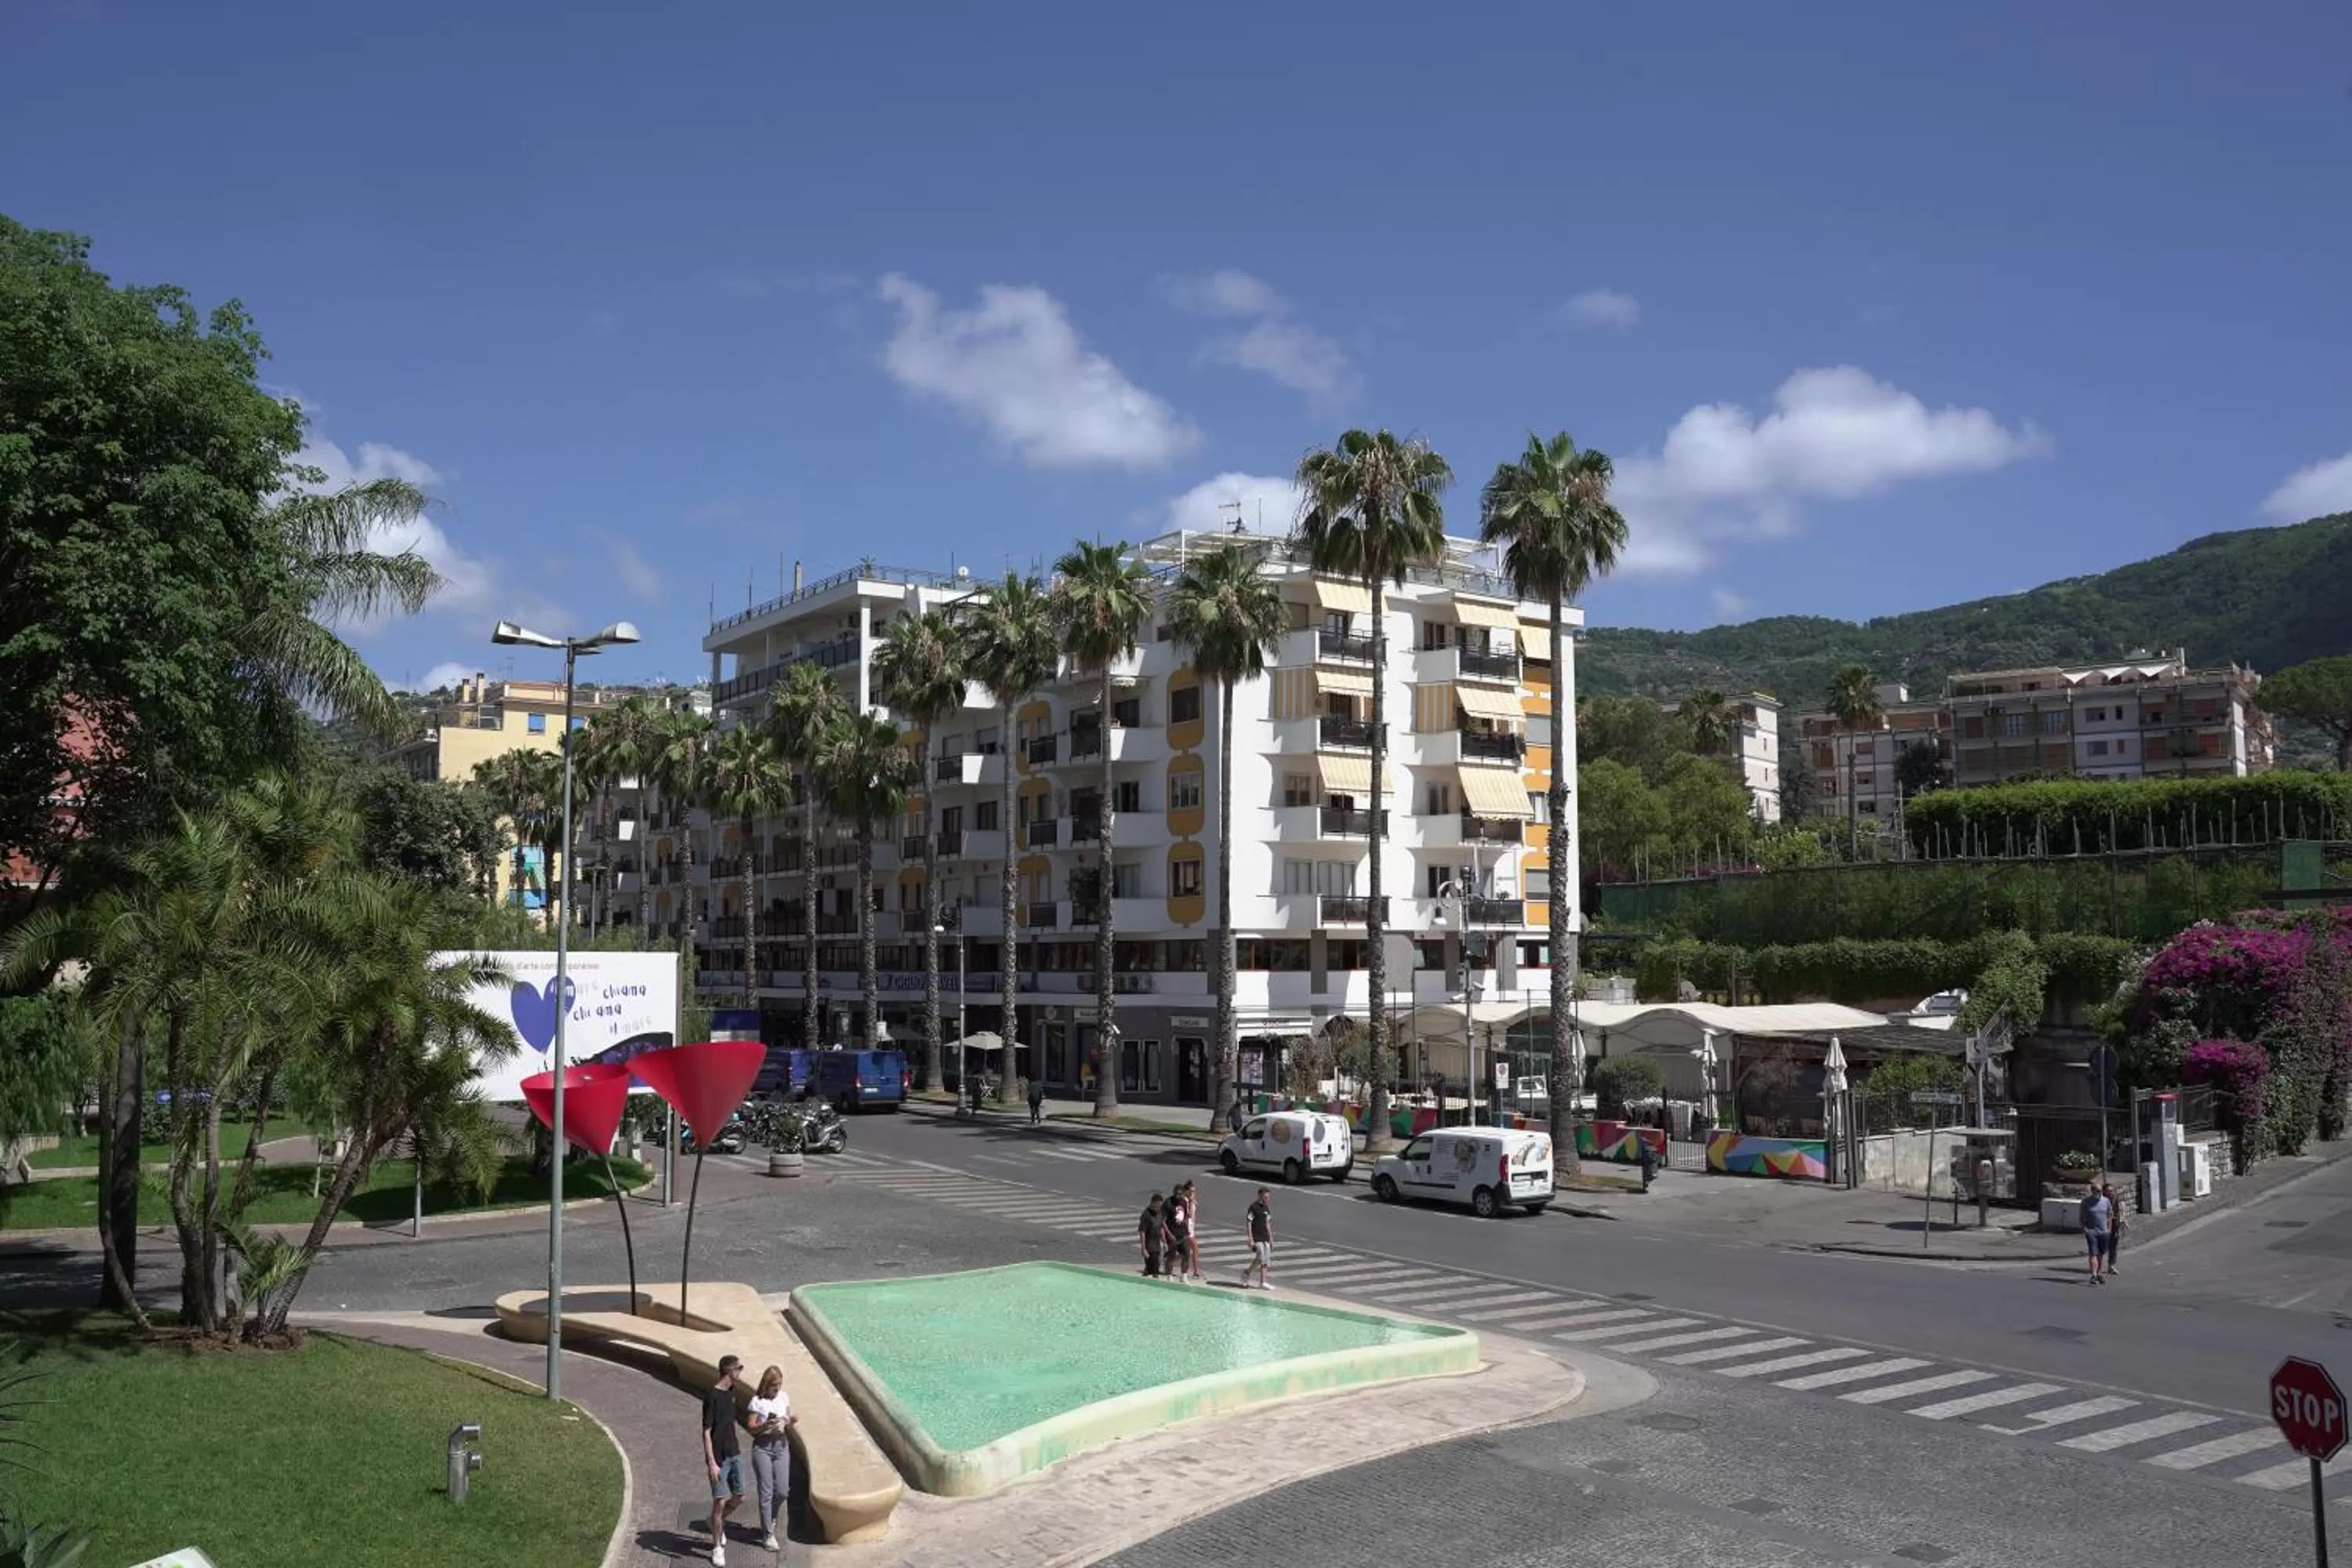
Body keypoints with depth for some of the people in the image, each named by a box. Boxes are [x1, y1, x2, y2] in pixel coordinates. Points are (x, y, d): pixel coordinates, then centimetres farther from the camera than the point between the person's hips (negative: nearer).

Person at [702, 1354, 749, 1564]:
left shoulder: (731, 1392, 6)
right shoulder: (712, 1395, -18)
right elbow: (706, 1431, -18)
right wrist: (711, 1463, -20)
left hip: (734, 1454, 7)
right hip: (719, 1458, -7)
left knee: (739, 1498, 12)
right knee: (720, 1502, -2)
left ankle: (717, 1522, 38)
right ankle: (717, 1547, 12)